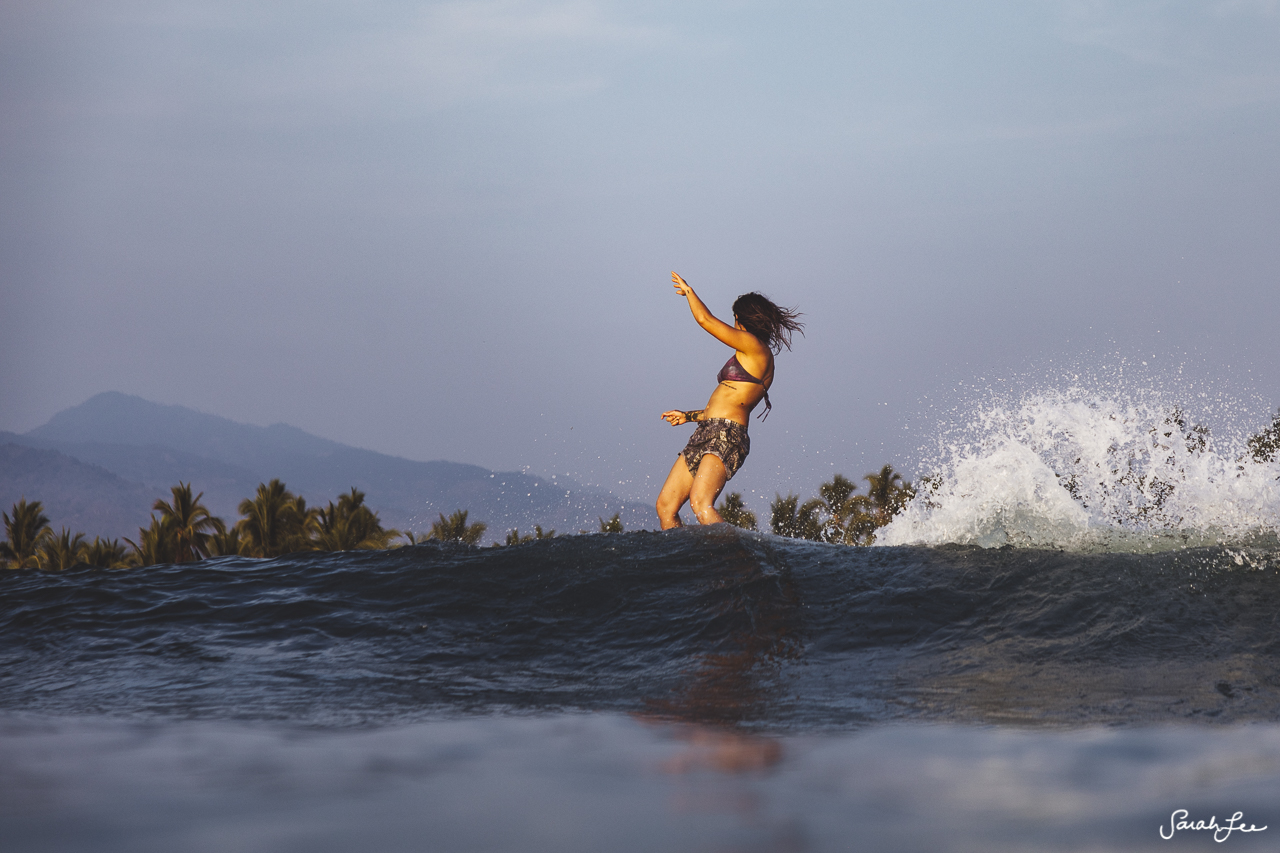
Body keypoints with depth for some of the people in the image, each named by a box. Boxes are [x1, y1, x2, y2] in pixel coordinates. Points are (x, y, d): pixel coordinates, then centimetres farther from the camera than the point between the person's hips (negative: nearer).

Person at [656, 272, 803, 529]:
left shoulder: (754, 346, -4)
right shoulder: (760, 362, 23)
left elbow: (705, 319, -4)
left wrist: (688, 290, 14)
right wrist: (688, 416, 36)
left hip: (726, 437, -10)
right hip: (707, 435, 10)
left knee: (700, 503, -29)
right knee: (665, 505, 4)